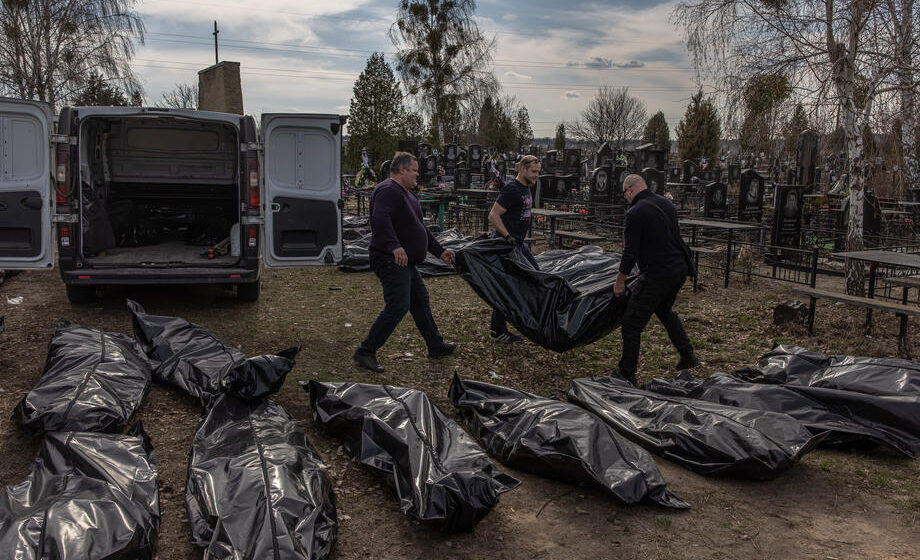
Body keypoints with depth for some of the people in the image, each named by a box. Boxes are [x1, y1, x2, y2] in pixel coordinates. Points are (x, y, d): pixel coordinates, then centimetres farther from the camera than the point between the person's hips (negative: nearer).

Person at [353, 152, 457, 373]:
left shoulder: (406, 194, 21)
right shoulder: (388, 191, -15)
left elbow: (420, 228, 29)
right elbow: (380, 220, -33)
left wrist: (440, 251, 30)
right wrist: (395, 246, -43)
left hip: (406, 262, 11)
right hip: (391, 261, -11)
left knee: (420, 301, 17)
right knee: (398, 306, -15)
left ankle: (436, 346, 30)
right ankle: (365, 352, -9)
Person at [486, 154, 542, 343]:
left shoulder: (526, 188, 13)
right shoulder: (512, 189, -19)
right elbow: (493, 216, -23)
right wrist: (508, 237, -26)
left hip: (518, 243, 10)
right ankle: (497, 330, 4)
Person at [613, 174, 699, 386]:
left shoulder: (635, 213, -16)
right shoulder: (666, 203, 10)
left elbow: (630, 252, -16)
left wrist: (619, 281, -4)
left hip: (657, 274, -9)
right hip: (679, 269, 9)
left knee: (632, 323, 1)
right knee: (665, 310, 32)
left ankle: (627, 374, 6)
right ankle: (688, 356, 32)